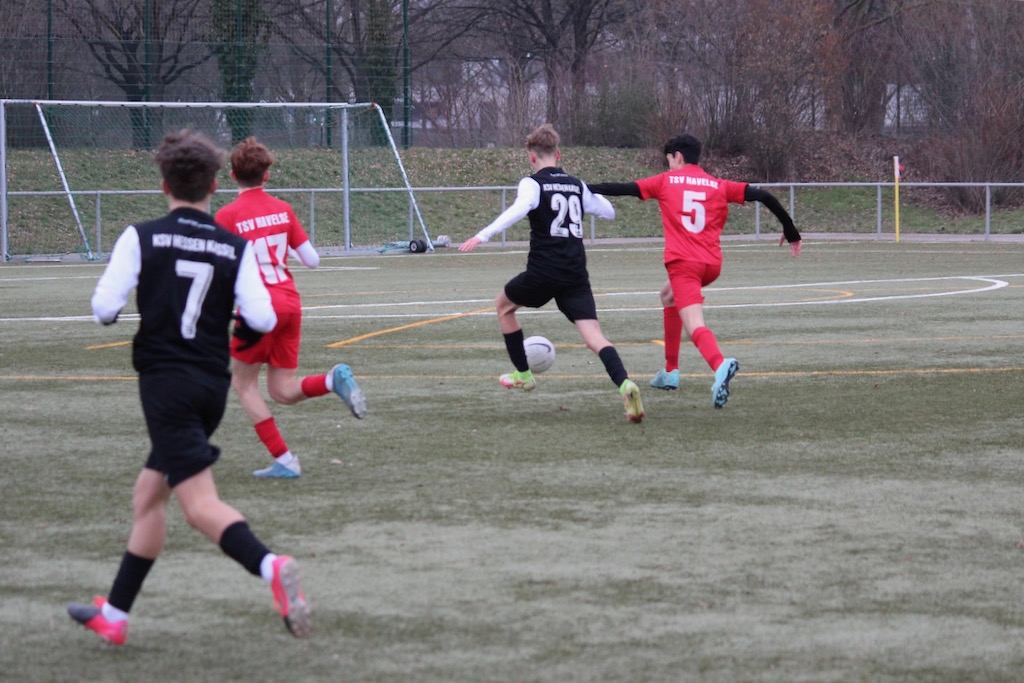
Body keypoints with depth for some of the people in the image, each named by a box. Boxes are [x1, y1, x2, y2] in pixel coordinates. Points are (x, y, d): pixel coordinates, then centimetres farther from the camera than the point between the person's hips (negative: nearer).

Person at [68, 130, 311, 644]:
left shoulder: (141, 238, -5)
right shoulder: (236, 248, 2)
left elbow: (105, 307, -11)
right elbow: (262, 318, -7)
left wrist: (108, 310, 13)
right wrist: (245, 329, 16)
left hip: (165, 382, -5)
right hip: (214, 385, 5)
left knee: (201, 505, -13)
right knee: (148, 495, 19)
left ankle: (270, 566, -39)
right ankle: (113, 614, 26)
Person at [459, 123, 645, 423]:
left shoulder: (532, 183, -2)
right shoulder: (577, 186, 14)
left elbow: (519, 209, -24)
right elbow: (609, 212, 26)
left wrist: (483, 235, -29)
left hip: (543, 272, -4)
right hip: (576, 275, 4)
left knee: (503, 306, 25)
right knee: (593, 334, -6)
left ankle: (522, 374, 32)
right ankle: (624, 383, -33)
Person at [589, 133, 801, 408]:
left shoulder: (666, 181, 9)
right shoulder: (719, 186, 15)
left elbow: (622, 189, 7)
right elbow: (764, 196, 12)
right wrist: (790, 232, 21)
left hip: (682, 262, -5)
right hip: (713, 264, 5)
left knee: (695, 326, -18)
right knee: (669, 294, 32)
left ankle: (720, 365, -50)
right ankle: (670, 371, 34)